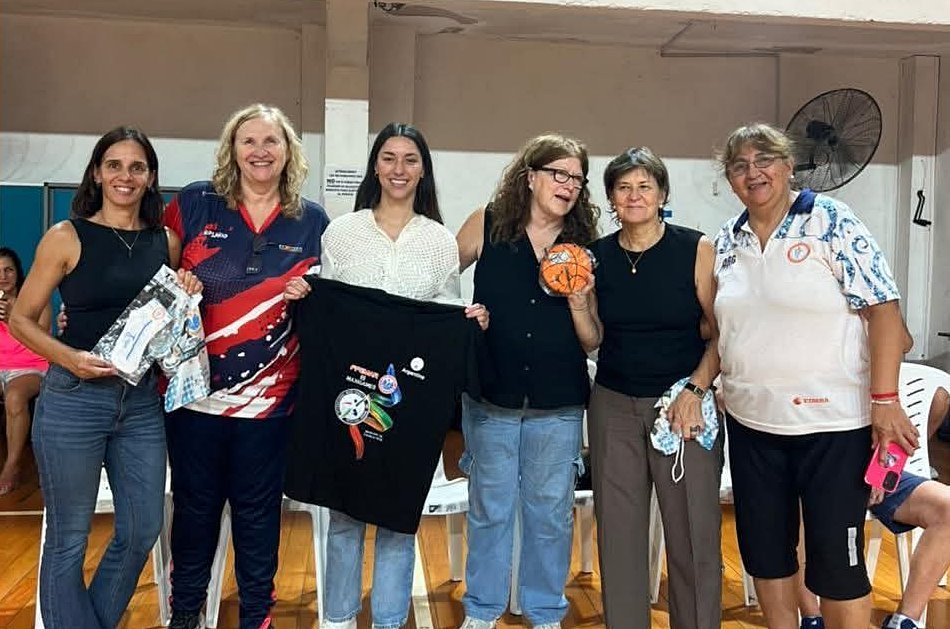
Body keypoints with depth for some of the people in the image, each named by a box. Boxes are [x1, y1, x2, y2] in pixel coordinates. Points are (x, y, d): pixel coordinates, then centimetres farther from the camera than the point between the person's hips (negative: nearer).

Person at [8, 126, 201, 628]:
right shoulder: (66, 237, -4)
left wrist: (189, 293, -1)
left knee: (142, 530, 11)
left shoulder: (166, 242, 7)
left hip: (142, 400, 4)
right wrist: (70, 357, -19)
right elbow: (21, 319, -2)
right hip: (73, 398, -4)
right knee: (69, 538, 6)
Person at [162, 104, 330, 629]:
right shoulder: (194, 204, -1)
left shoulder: (312, 221, 2)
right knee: (195, 503, 14)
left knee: (258, 508, 12)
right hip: (194, 387, 0)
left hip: (269, 394, 0)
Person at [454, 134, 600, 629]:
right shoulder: (487, 224, -5)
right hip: (491, 397, -1)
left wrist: (578, 303, -16)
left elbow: (592, 343, 2)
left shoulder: (583, 247, 0)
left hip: (558, 405, 1)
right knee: (489, 508, 13)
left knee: (550, 513, 12)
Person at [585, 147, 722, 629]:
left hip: (684, 403, -2)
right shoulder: (597, 256, 6)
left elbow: (721, 332, -2)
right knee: (618, 533, 5)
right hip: (613, 405, 3)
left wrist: (695, 390, -13)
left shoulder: (696, 249, -3)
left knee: (693, 533, -1)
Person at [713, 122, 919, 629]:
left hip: (832, 421, -5)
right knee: (764, 549, 15)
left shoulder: (832, 222, -8)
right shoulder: (727, 241, 7)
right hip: (750, 421, 6)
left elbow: (883, 309, -12)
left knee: (836, 557, 3)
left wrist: (884, 400, -17)